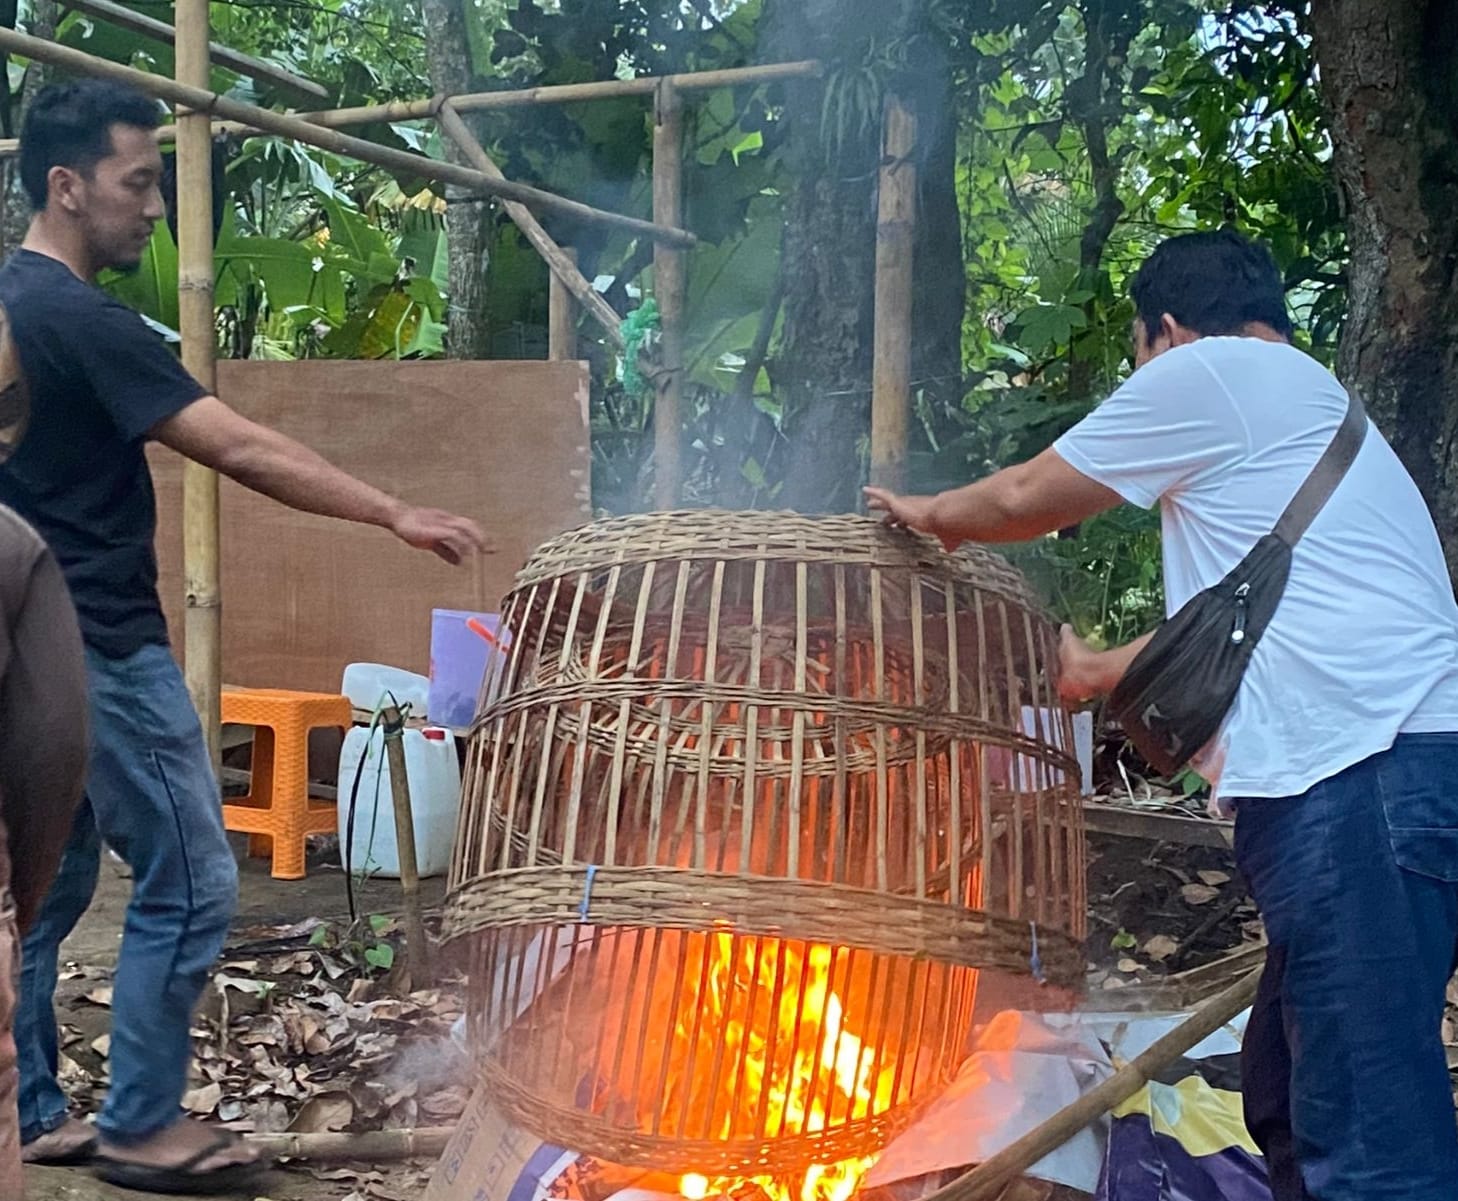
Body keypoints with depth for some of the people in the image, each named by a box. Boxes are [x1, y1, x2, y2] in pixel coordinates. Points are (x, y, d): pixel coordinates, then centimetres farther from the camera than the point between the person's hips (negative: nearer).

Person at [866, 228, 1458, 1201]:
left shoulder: (1210, 368, 3)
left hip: (1365, 766, -10)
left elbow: (1025, 501, 9)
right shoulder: (1306, 406, 31)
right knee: (1294, 1110, 17)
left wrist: (929, 515, 30)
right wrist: (1103, 670, 53)